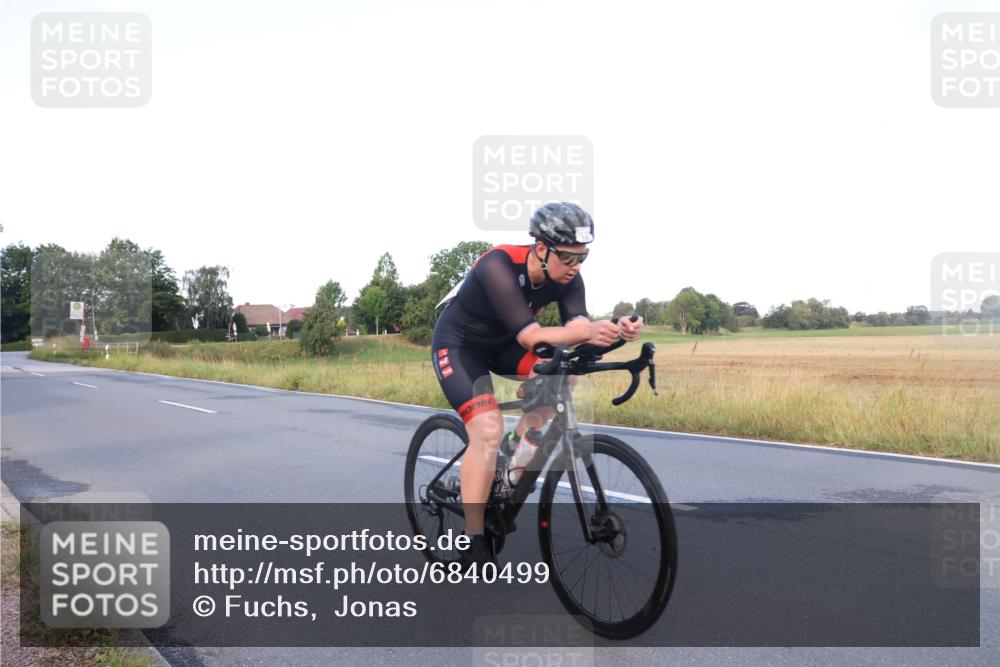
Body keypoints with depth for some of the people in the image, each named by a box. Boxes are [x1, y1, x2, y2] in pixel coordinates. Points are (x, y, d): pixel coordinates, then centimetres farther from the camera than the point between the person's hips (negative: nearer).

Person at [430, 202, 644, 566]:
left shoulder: (567, 277, -15)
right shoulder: (499, 266, -34)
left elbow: (577, 328, -26)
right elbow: (529, 336, -40)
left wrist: (614, 330, -47)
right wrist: (588, 331, -54)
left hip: (500, 343, 6)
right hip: (458, 345, -6)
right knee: (488, 431, -23)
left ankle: (517, 451, 1)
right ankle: (474, 544, -12)